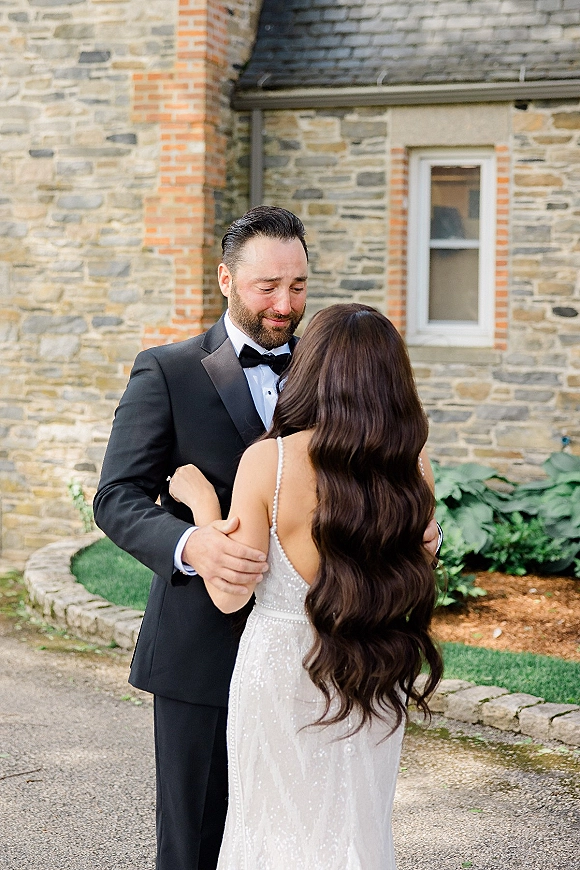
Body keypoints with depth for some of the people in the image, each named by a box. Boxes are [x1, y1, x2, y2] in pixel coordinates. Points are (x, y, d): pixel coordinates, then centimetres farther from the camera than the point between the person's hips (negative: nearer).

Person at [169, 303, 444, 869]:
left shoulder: (267, 461, -18)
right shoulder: (410, 463, -10)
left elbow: (229, 594, -15)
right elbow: (421, 562, 4)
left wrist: (202, 503, -2)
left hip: (280, 669, -3)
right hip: (372, 676, 3)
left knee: (275, 819, 17)